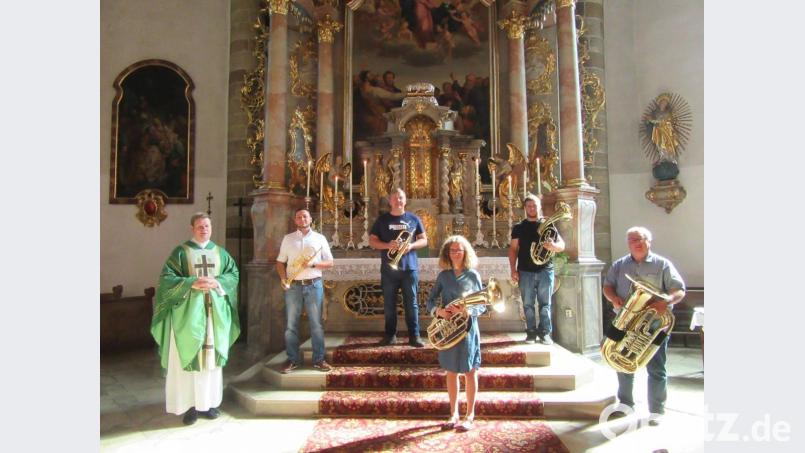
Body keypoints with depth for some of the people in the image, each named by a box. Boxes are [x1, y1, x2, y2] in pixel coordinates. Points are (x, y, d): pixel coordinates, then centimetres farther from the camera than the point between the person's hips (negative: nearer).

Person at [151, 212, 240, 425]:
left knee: (212, 357, 6)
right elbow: (166, 278, -5)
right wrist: (192, 283, -18)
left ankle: (208, 402, 16)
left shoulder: (220, 253, 11)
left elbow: (234, 274, 7)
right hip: (188, 312, -3)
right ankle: (190, 404, 6)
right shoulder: (180, 252, 2)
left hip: (215, 312, 3)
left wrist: (217, 282, -12)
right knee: (189, 357, -2)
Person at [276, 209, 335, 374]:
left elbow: (329, 262, 5)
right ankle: (293, 359, 15)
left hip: (314, 285, -1)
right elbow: (280, 262, 11)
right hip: (293, 286, 1)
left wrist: (313, 264, -11)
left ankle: (319, 359, 11)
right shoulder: (288, 238, 10)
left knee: (316, 324, 3)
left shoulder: (319, 238, 7)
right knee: (291, 324, 4)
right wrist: (283, 278, -7)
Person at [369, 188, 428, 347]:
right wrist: (388, 245, -14)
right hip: (389, 269, 1)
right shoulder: (382, 220, 6)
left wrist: (411, 246, -13)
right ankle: (390, 335, 18)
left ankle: (414, 336, 10)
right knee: (389, 304, 7)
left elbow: (424, 240, 8)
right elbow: (372, 241, 4)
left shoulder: (413, 219, 7)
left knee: (411, 303, 2)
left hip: (409, 268, 0)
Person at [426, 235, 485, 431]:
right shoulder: (443, 276, 3)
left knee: (470, 372, 5)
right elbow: (430, 301, 5)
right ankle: (454, 413, 24)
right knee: (451, 371, 11)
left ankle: (470, 415, 19)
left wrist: (467, 311, -19)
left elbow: (482, 305, -1)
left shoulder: (473, 275, -2)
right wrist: (438, 311, -15)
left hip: (468, 328, -2)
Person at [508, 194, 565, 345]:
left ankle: (545, 332, 11)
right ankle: (531, 332, 14)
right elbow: (513, 249, 7)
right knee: (528, 304, 5)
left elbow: (562, 245, 4)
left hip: (545, 270, -1)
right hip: (525, 272, 1)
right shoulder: (519, 227, 9)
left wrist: (553, 246, -20)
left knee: (545, 304, 3)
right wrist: (513, 269, -3)